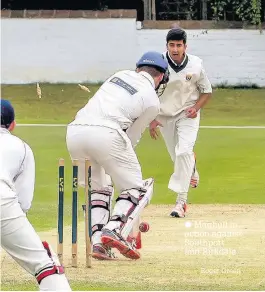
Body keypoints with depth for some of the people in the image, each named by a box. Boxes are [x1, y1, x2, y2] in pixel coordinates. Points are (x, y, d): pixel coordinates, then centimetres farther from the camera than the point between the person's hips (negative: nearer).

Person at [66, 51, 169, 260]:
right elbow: (133, 136, 14)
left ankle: (97, 241, 6)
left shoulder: (121, 75, 23)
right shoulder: (152, 100, 10)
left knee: (99, 187, 22)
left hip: (75, 131, 6)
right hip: (105, 133, -6)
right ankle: (114, 230, -15)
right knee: (135, 188, 9)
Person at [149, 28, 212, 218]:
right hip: (164, 115, 2)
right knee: (176, 155, 12)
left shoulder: (195, 65, -13)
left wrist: (196, 108, -15)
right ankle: (192, 172, 48)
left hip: (188, 115, -2)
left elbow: (207, 91, 2)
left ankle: (181, 201, -21)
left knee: (184, 152, -19)